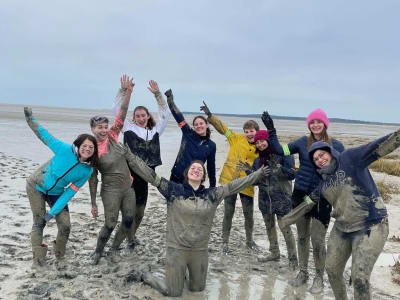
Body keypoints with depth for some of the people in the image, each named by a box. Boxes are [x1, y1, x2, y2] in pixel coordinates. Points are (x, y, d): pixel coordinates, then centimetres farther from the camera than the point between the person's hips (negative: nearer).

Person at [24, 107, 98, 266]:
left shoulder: (87, 171, -16)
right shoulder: (66, 150, -26)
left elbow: (70, 192, -13)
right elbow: (45, 136, -12)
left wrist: (53, 211, -15)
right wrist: (31, 119, -12)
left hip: (56, 193, 3)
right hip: (36, 186, -3)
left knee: (65, 226, -4)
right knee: (39, 222, -5)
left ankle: (59, 254, 23)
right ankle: (38, 258, 10)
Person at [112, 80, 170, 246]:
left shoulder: (155, 131, 16)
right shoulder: (129, 127, 8)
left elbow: (165, 113, 14)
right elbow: (117, 110, 4)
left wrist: (157, 93, 8)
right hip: (129, 173, -4)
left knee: (139, 212, 13)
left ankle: (132, 234, 32)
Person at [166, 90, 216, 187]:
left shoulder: (211, 145, 3)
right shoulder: (188, 134, 0)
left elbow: (211, 167, 9)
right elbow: (178, 115, -5)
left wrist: (212, 186, 11)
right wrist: (170, 100, -8)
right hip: (176, 177, 0)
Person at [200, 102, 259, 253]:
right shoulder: (237, 139, 1)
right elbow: (222, 127, 0)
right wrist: (209, 115, -10)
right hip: (229, 181, -1)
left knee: (248, 215, 9)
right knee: (228, 214, 6)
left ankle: (249, 240, 34)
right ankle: (225, 243, 21)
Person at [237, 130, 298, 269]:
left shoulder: (283, 154, -10)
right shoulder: (258, 160, 10)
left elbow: (292, 174, -15)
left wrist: (278, 168, -28)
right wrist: (248, 170, -3)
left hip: (281, 197, -7)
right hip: (265, 198, 7)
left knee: (285, 228, -7)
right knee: (269, 226, 18)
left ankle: (293, 258, 7)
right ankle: (274, 253, 35)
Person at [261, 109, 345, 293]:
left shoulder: (336, 145, -2)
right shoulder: (303, 142, 1)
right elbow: (280, 150, -4)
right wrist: (271, 131, -12)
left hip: (322, 198, -2)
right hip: (300, 195, 2)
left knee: (317, 240, -1)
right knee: (302, 237, 14)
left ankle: (319, 278, 22)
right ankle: (303, 273, 33)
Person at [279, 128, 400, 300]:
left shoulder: (350, 158, -11)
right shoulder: (324, 180, 8)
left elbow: (378, 148, -23)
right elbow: (310, 201, 19)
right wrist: (290, 217, 24)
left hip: (370, 227, -7)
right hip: (341, 229, 7)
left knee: (359, 278, -11)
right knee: (332, 270, 15)